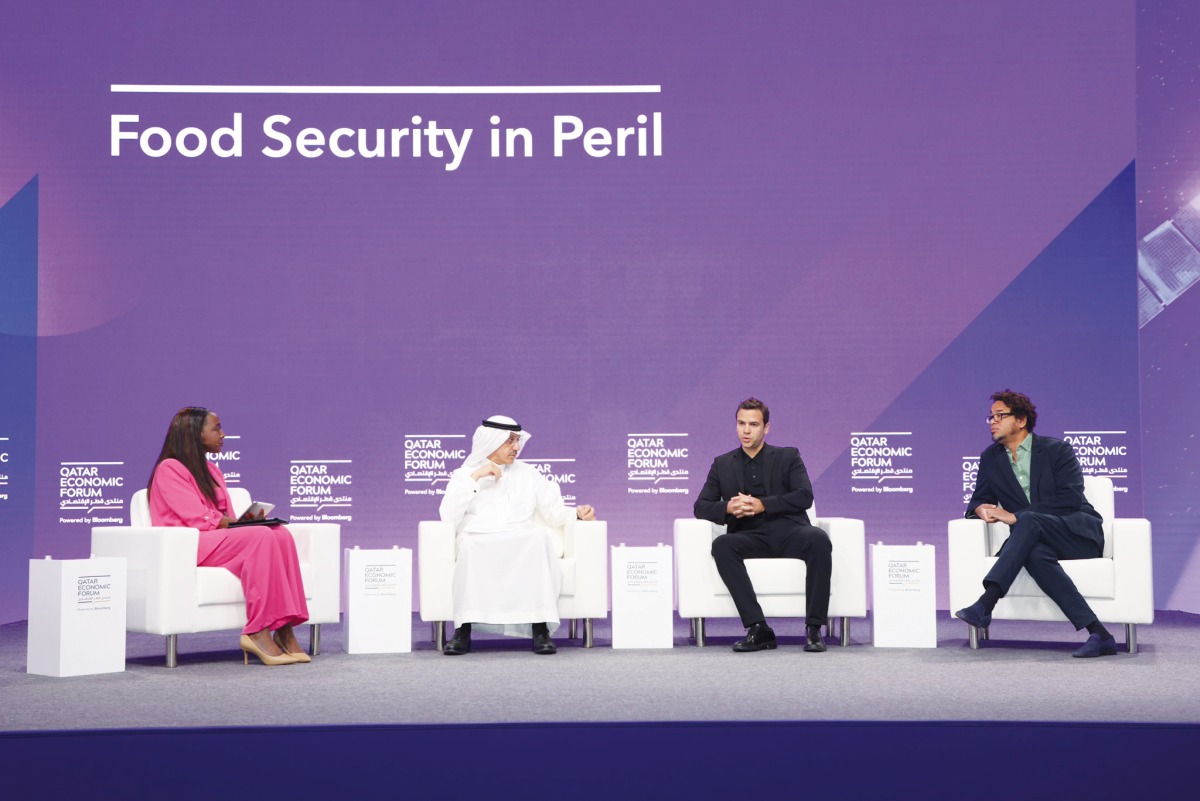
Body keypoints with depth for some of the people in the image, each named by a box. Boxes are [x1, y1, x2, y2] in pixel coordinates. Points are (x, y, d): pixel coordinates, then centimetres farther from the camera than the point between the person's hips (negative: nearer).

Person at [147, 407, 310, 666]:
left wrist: (247, 519, -4)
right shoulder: (170, 469, -3)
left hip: (221, 537, 8)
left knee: (281, 534, -21)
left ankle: (284, 629, -30)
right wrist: (232, 523, -16)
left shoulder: (211, 470, 24)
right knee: (260, 537, -32)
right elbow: (198, 519, -14)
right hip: (188, 545, -8)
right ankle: (257, 632, -35)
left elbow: (224, 517, 16)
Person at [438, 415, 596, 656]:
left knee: (541, 536, -34)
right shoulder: (463, 475, 16)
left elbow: (554, 512, 16)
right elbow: (449, 518, 0)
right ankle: (464, 629, -36)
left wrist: (577, 513, -4)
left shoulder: (527, 474, 22)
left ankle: (540, 627, -36)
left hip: (522, 546, 1)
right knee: (469, 545, -38)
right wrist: (475, 478, -4)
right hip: (478, 544, -1)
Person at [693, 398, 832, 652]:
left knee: (819, 539, -34)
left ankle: (814, 629, -29)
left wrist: (762, 505, -13)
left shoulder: (788, 457, 14)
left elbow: (805, 496, -1)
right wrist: (728, 508, -10)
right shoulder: (722, 464, 19)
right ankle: (758, 629, -34)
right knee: (721, 545, -32)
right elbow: (700, 507, 12)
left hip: (788, 531, -1)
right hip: (751, 536, 1)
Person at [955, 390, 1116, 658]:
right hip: (1037, 541, 3)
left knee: (1029, 521, -34)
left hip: (1078, 533, -3)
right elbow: (979, 499, 16)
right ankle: (1098, 634, -42)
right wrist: (981, 510, -12)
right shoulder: (990, 458, 15)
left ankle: (985, 605, -47)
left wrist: (1016, 515, -18)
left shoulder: (1057, 450, -1)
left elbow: (1071, 498, -13)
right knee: (1035, 554, -36)